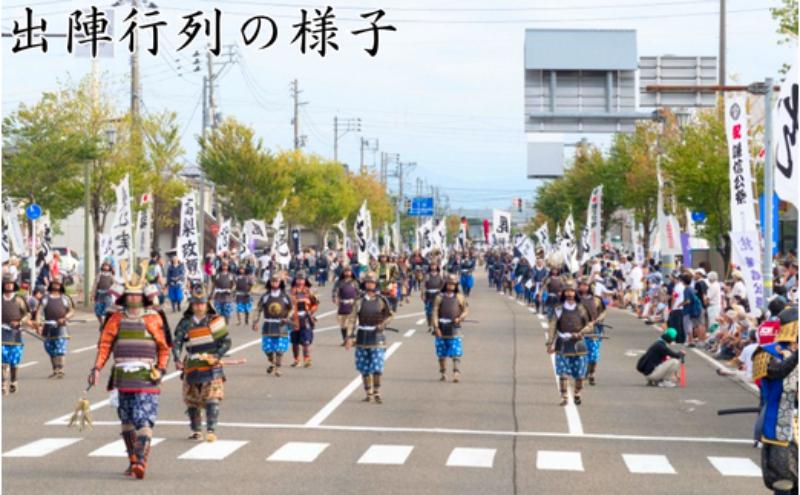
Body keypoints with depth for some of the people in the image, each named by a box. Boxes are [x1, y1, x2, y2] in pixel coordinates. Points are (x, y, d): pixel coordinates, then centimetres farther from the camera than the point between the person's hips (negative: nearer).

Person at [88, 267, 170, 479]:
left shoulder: (153, 319, 2)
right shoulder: (116, 318, 9)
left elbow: (164, 347, 5)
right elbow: (104, 344, 7)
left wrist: (161, 369, -4)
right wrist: (97, 368, -2)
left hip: (146, 377, -4)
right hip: (122, 377, 4)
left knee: (144, 420, -12)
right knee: (127, 422, 10)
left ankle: (141, 462, -19)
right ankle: (133, 461, 19)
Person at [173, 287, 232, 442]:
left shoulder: (215, 321, 2)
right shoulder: (185, 323, 5)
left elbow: (226, 341, 2)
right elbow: (177, 343, -4)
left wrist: (217, 356, -12)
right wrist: (177, 359, -20)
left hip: (212, 367, -3)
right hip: (192, 367, 3)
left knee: (212, 399, -14)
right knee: (191, 400, 9)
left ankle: (211, 431, -13)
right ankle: (196, 431, 23)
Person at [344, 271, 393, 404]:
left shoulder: (381, 300, 0)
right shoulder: (360, 300, 0)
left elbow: (389, 316, 12)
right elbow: (352, 319, -2)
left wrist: (383, 324, -9)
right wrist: (349, 337, -8)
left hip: (377, 336, -1)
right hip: (362, 337, 1)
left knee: (377, 367, -10)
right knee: (364, 369, 7)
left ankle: (377, 393, 4)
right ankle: (368, 394, 18)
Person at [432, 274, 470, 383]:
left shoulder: (459, 297, 8)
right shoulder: (440, 297, 6)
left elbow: (466, 311, 11)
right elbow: (435, 312, 1)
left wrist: (460, 318, -10)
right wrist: (436, 327, -10)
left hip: (454, 328, -1)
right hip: (441, 329, 1)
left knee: (456, 353, -10)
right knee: (441, 354, 7)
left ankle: (457, 373, -15)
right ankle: (443, 374, 18)